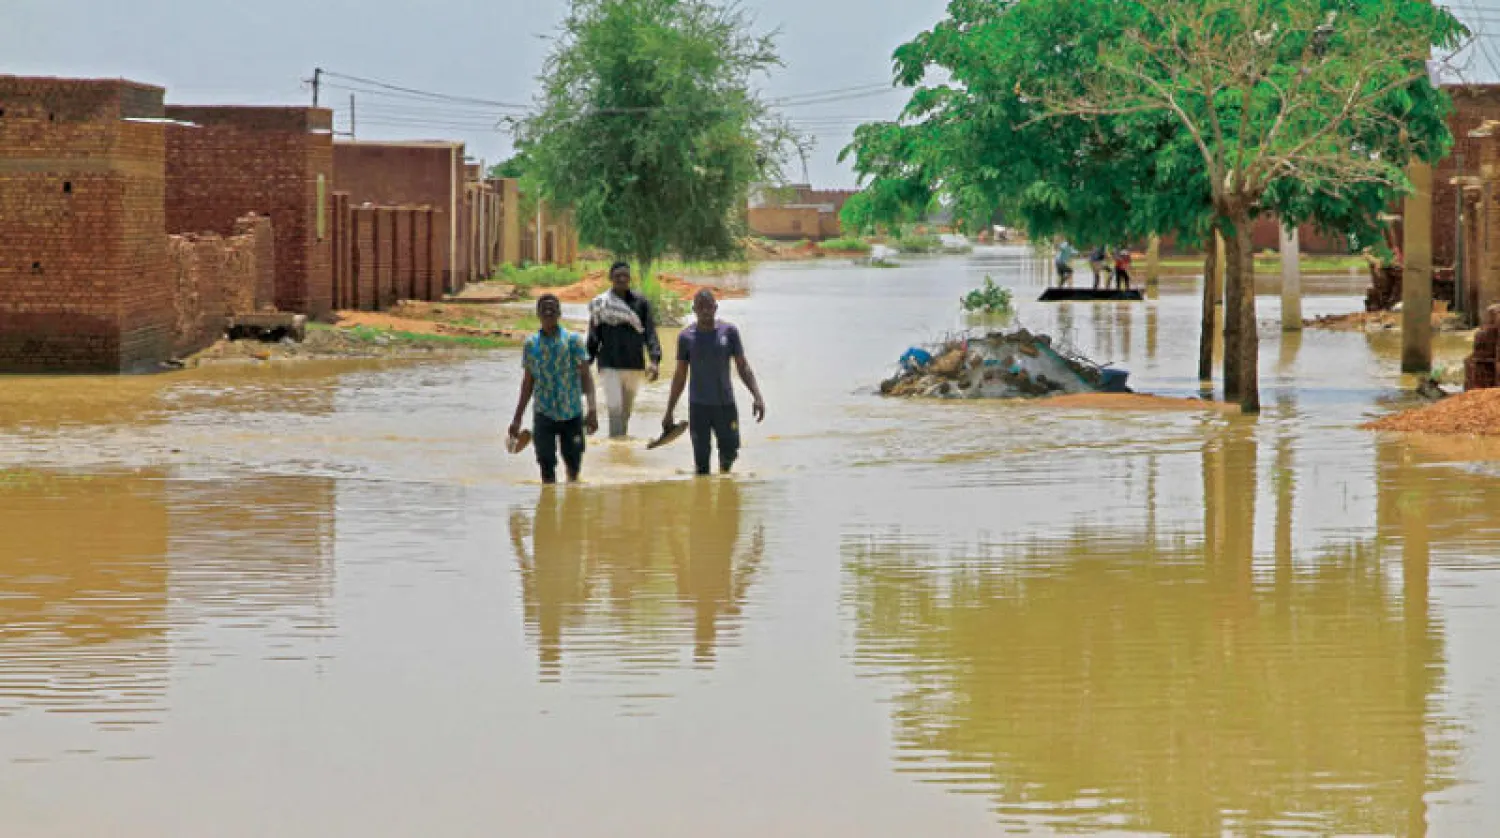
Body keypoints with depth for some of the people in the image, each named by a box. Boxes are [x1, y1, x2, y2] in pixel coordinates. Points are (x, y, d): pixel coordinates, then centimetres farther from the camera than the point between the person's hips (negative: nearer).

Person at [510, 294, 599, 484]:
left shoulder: (573, 340, -3)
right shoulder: (531, 344, 3)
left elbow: (585, 375, -4)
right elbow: (528, 382, 12)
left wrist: (592, 409, -16)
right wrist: (517, 418, 13)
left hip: (572, 413, -1)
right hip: (544, 415, 1)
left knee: (573, 466, 10)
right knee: (547, 468, -5)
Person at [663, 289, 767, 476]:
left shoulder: (728, 332, 1)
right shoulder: (686, 337, 1)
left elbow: (743, 367, 3)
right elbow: (680, 377, 8)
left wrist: (757, 396, -10)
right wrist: (669, 412, 8)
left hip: (726, 404, 1)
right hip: (699, 405, -1)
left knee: (729, 453, 3)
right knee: (701, 461, -3)